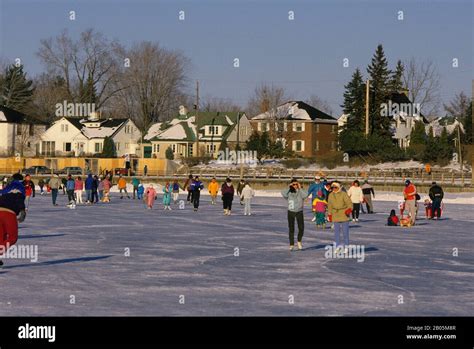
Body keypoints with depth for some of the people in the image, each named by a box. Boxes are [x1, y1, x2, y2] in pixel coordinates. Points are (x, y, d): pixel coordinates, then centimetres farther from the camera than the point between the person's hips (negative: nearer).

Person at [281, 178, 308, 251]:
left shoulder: (301, 192, 0)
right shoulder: (289, 192, -1)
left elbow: (305, 195, -21)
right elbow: (283, 194, -21)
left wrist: (300, 188, -14)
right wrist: (289, 187, -14)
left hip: (299, 212, 0)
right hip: (291, 212, 0)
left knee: (301, 228, -5)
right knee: (291, 229, 2)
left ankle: (299, 241, 21)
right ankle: (291, 245, 9)